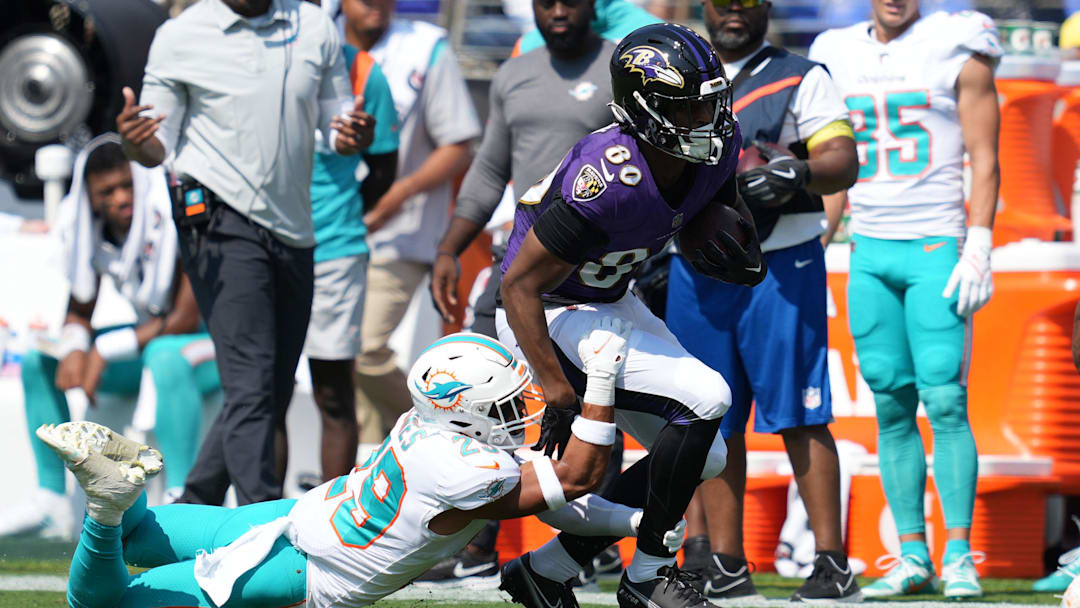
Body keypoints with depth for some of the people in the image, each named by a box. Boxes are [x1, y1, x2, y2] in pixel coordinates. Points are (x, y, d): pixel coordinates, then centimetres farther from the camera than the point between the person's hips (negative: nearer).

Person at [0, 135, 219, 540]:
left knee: (166, 357, -40)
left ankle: (180, 499, -38)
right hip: (151, 338, 7)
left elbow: (185, 320, -25)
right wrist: (74, 348, -21)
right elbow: (79, 311, 3)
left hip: (218, 344, -7)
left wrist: (106, 350, -26)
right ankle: (50, 500, -4)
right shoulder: (89, 226, -6)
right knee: (39, 361, -1)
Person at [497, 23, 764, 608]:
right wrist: (558, 393, -31)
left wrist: (740, 252, -11)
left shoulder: (714, 147, -11)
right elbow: (520, 287, -29)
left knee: (704, 459, 9)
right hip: (550, 318, -9)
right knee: (704, 401, -21)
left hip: (609, 301, 9)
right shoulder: (613, 184, -35)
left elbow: (725, 206, 13)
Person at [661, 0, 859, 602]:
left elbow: (844, 161, -9)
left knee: (800, 416, -9)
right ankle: (726, 566, 13)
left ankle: (833, 564, -9)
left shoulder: (802, 79, 2)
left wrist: (797, 174, -29)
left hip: (780, 266, -5)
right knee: (712, 421, 7)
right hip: (694, 271, 5)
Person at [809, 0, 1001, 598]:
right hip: (868, 251, 4)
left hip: (936, 248, -4)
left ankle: (959, 555, -5)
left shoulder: (958, 50, -2)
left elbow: (984, 161, -3)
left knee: (944, 402, -9)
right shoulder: (839, 58, 11)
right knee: (892, 407, 3)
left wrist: (979, 251, -12)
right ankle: (913, 556, 7)